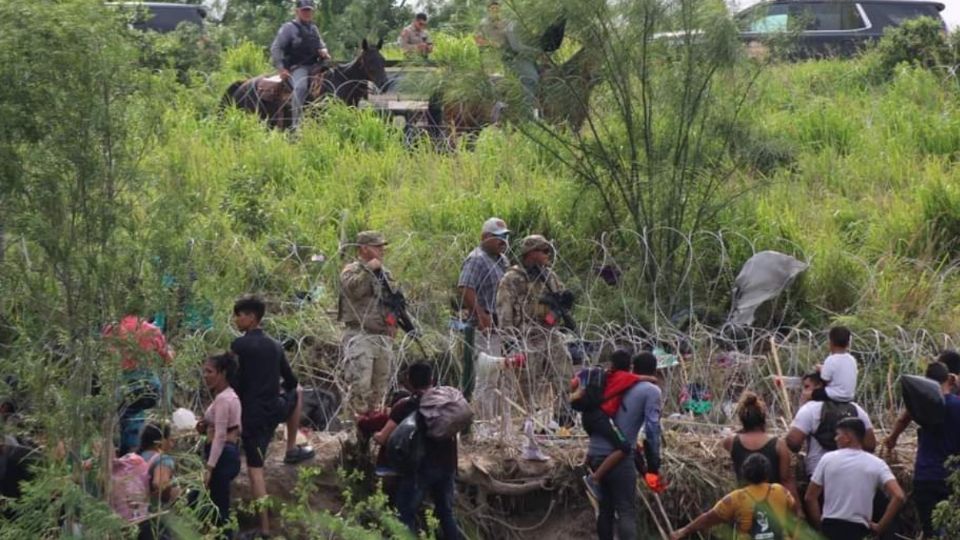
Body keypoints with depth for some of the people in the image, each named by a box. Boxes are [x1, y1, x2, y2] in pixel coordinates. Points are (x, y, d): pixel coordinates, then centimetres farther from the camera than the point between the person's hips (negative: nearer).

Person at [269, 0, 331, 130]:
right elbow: (275, 48, -5)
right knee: (300, 86, -36)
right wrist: (281, 69, -14)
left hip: (315, 66, 8)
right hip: (297, 67, -7)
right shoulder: (289, 28, 0)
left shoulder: (313, 28, 21)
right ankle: (296, 123, -40)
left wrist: (324, 51, 3)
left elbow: (321, 45, 30)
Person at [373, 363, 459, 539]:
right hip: (446, 465, 5)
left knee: (406, 513, -1)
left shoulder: (405, 407, -8)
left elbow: (383, 438, -8)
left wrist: (375, 435, 13)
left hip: (420, 467, -5)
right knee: (446, 511, 16)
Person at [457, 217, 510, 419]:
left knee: (500, 379, 12)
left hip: (502, 327, 9)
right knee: (486, 380, -8)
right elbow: (465, 289, -21)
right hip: (485, 328, -9)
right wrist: (481, 314, -25)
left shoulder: (502, 260, 18)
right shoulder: (476, 260, -10)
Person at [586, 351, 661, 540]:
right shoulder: (651, 391, -1)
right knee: (626, 511, -4)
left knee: (605, 508, 17)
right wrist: (653, 468, -9)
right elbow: (652, 428, -10)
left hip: (595, 453, 6)